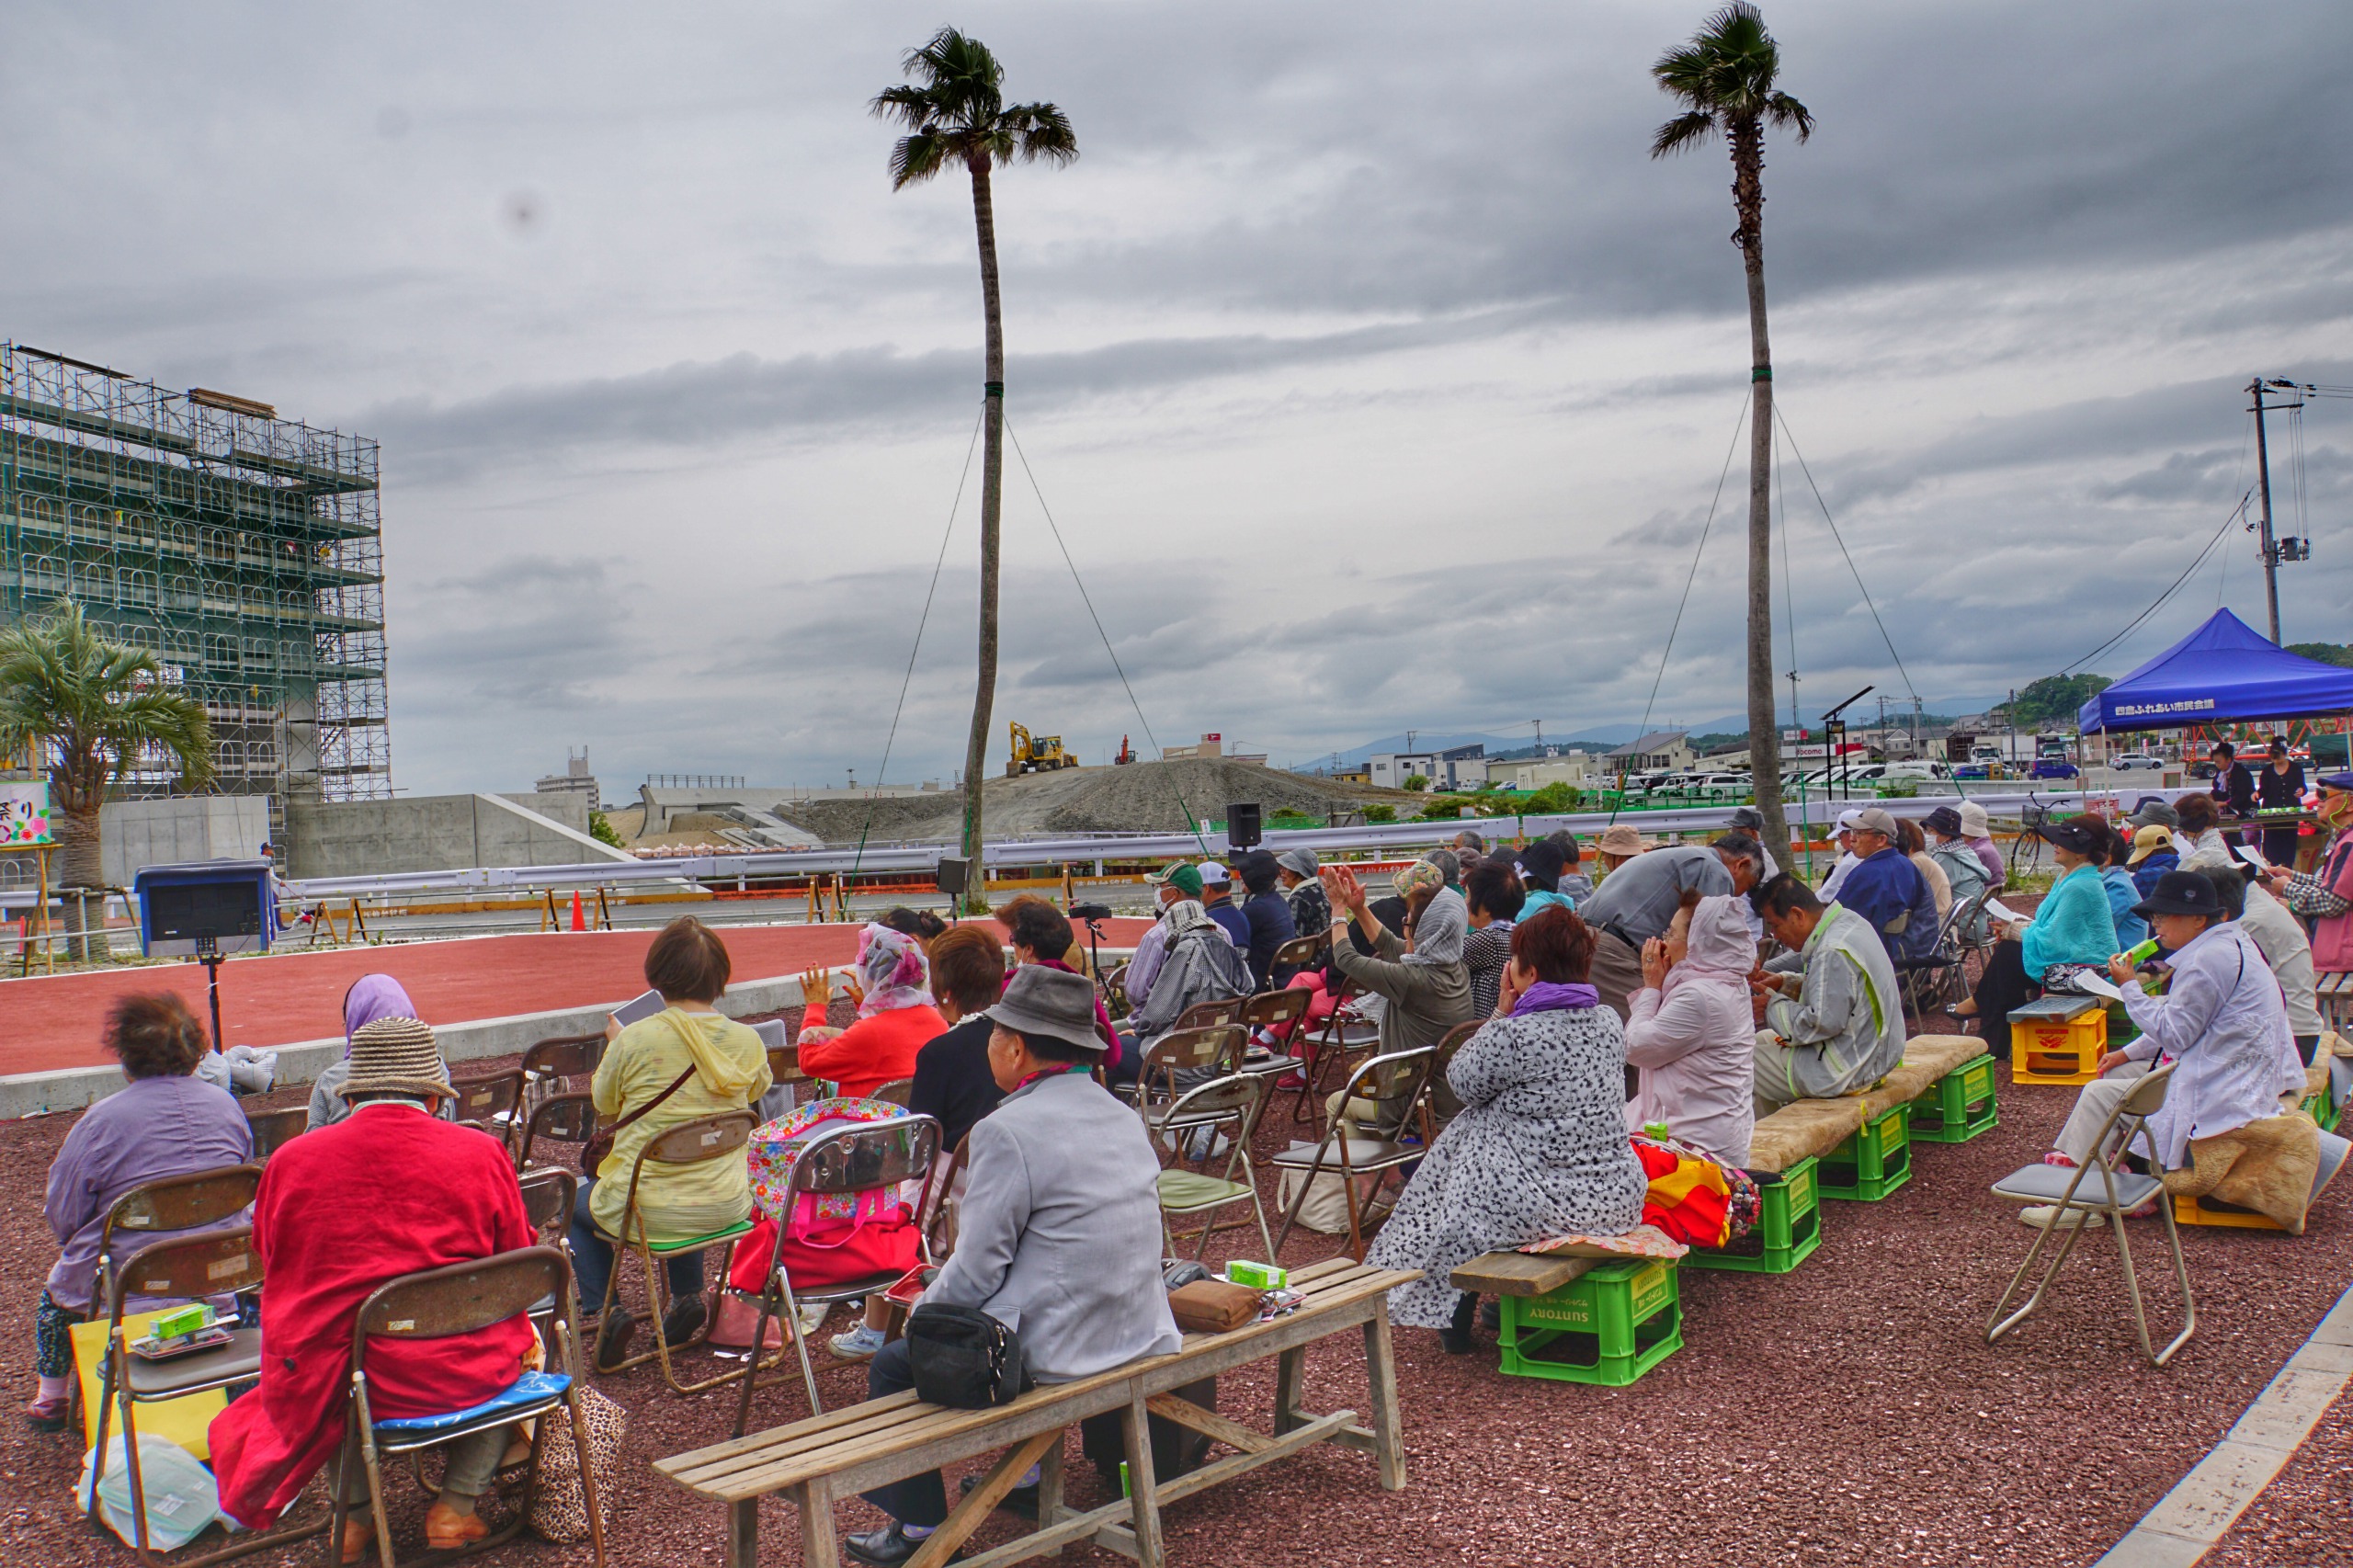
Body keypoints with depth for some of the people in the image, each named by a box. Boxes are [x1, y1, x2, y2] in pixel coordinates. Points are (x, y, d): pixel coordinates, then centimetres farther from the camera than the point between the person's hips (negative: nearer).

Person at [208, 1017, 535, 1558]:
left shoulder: (290, 1161, -4)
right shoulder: (481, 1153, -8)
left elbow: (270, 1259, 13)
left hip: (329, 1387, 2)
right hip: (457, 1377, -2)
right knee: (515, 1343, 31)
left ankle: (354, 1511, 35)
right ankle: (456, 1504, 27)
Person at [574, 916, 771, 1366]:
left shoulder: (634, 1039, -18)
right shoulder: (746, 1041, -8)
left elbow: (603, 1105, 1)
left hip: (647, 1210, -3)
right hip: (726, 1206, 4)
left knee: (578, 1203, 29)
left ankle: (604, 1309, 13)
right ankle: (688, 1297, 25)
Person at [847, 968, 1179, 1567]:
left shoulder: (1008, 1130, -19)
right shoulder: (1122, 1115, 5)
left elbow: (977, 1269, -15)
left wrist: (917, 1315, 6)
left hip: (1056, 1356, -8)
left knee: (892, 1365, 12)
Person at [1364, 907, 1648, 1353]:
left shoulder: (1514, 1034, -20)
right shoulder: (1609, 1021, 1)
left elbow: (1462, 1081, -2)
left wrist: (1502, 1011, 1)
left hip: (1542, 1207, -6)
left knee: (1461, 1143, 22)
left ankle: (1454, 1318, 30)